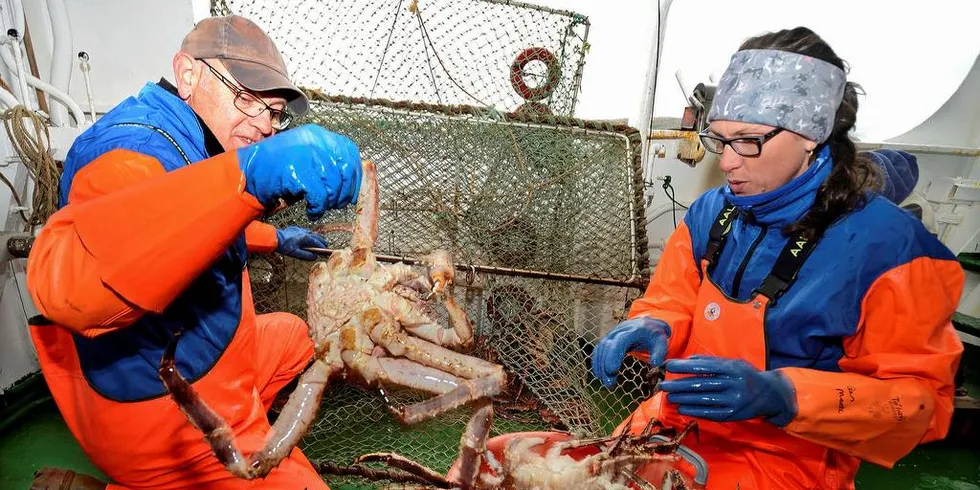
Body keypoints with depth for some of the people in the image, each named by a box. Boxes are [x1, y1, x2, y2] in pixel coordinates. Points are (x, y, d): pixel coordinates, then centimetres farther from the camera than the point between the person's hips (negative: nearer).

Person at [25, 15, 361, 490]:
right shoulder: (132, 152, -28)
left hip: (201, 354, 10)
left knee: (293, 334, 29)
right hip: (166, 418, -10)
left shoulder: (184, 141, 4)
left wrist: (273, 238, 32)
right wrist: (247, 174, -61)